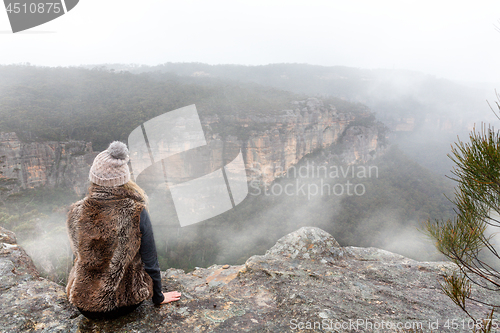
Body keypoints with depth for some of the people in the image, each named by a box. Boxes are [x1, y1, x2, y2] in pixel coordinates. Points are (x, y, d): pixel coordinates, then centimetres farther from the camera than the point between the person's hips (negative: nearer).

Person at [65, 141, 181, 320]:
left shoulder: (77, 213, -16)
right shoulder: (137, 214, -24)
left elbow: (78, 255, 3)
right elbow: (150, 263, -13)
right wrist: (158, 297, 6)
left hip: (85, 306, 3)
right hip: (126, 303, -2)